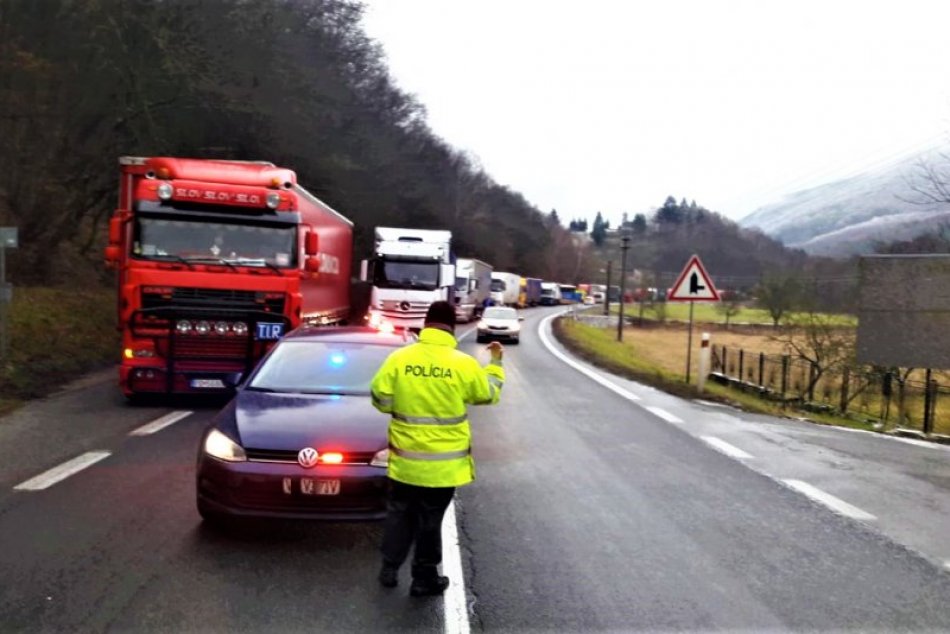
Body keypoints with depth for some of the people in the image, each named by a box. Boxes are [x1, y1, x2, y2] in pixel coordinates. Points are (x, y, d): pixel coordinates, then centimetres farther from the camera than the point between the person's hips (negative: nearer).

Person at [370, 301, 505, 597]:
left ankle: (389, 569, 28)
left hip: (405, 457, 2)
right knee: (431, 520, 10)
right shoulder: (464, 364, -11)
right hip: (444, 460, -1)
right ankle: (425, 578, 21)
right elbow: (488, 395, 5)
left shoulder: (399, 358, -9)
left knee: (399, 513, 19)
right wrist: (496, 364, 21)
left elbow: (380, 399, -4)